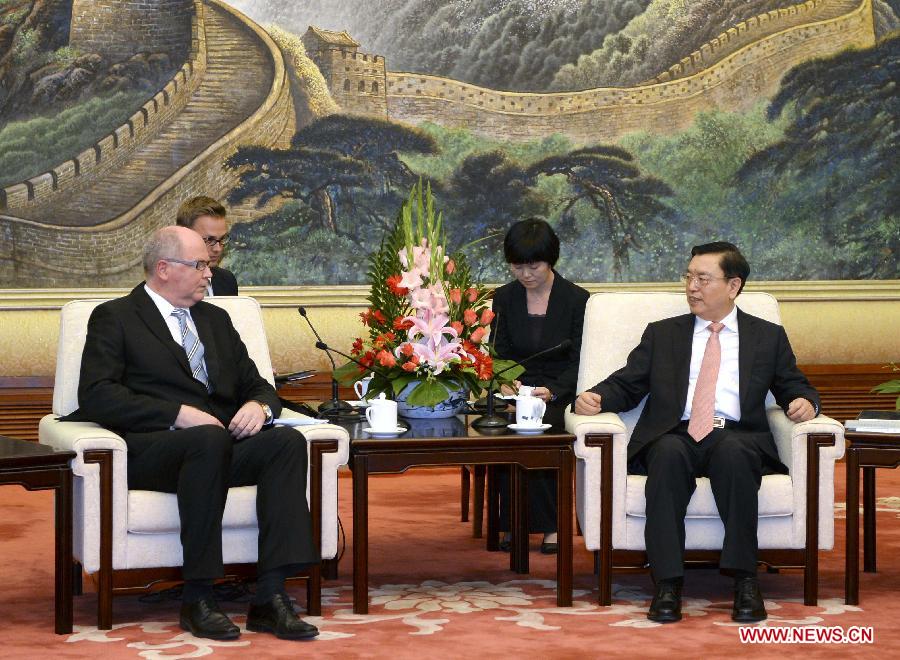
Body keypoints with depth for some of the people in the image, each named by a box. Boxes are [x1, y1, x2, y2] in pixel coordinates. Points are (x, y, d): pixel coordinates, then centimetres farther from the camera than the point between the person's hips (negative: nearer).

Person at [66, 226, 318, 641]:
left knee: (287, 441, -25)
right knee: (209, 439, -38)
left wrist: (259, 406, -4)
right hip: (147, 449, -5)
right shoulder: (114, 318, 6)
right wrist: (178, 413, -17)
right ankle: (197, 600, -31)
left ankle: (270, 598, -33)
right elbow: (96, 395, -8)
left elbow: (256, 385, 23)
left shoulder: (216, 319, 25)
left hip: (224, 443, 6)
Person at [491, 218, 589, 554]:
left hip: (560, 394, -2)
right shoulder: (504, 298, 9)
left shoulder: (576, 299, -1)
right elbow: (500, 353, 8)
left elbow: (579, 362, -3)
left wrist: (552, 391, -21)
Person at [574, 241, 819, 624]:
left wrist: (804, 402, -5)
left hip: (738, 438, -1)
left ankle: (744, 580, -37)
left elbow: (795, 388, 19)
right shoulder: (662, 334, 23)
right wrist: (595, 398, -4)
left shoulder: (768, 337, 20)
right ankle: (667, 584, -39)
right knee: (668, 453, -36)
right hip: (675, 436, 1)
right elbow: (627, 385, 17)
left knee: (731, 450, -38)